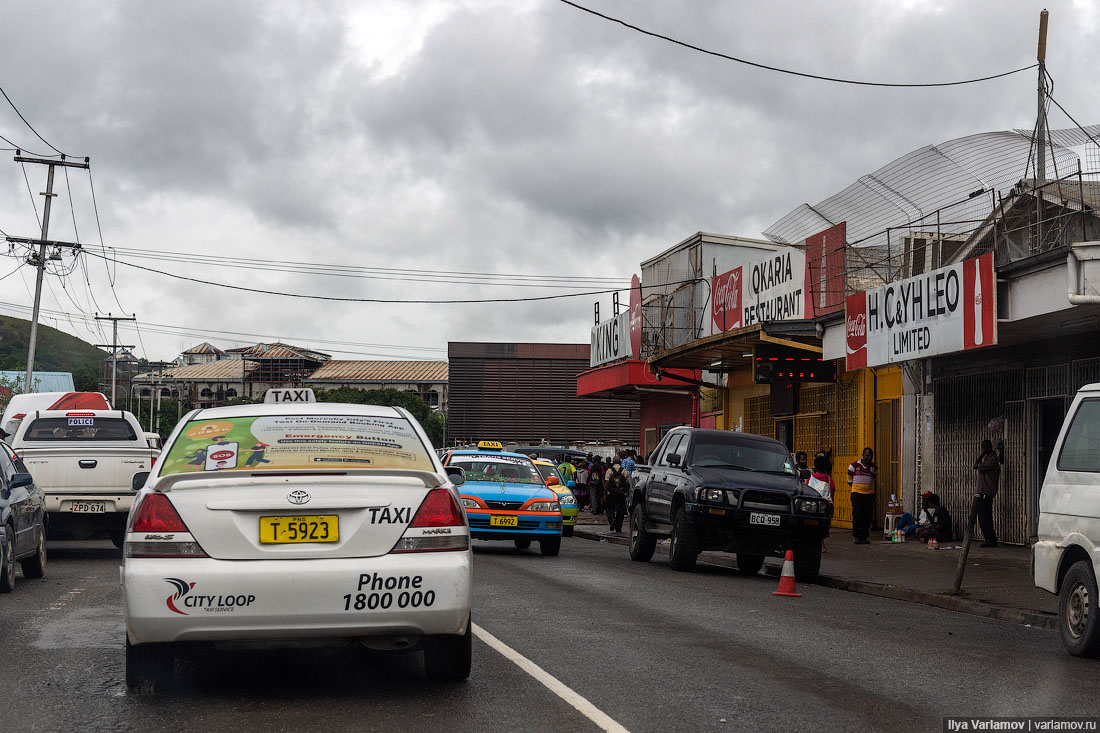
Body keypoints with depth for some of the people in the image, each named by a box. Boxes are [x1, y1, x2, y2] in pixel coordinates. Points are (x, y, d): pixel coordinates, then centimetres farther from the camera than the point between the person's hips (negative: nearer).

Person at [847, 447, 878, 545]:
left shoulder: (874, 467, 8)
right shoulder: (854, 465, -1)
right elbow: (849, 479, 10)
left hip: (869, 493, 3)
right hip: (857, 493, -3)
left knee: (867, 516, 0)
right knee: (857, 514, -11)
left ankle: (864, 537, 6)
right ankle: (856, 536, -5)